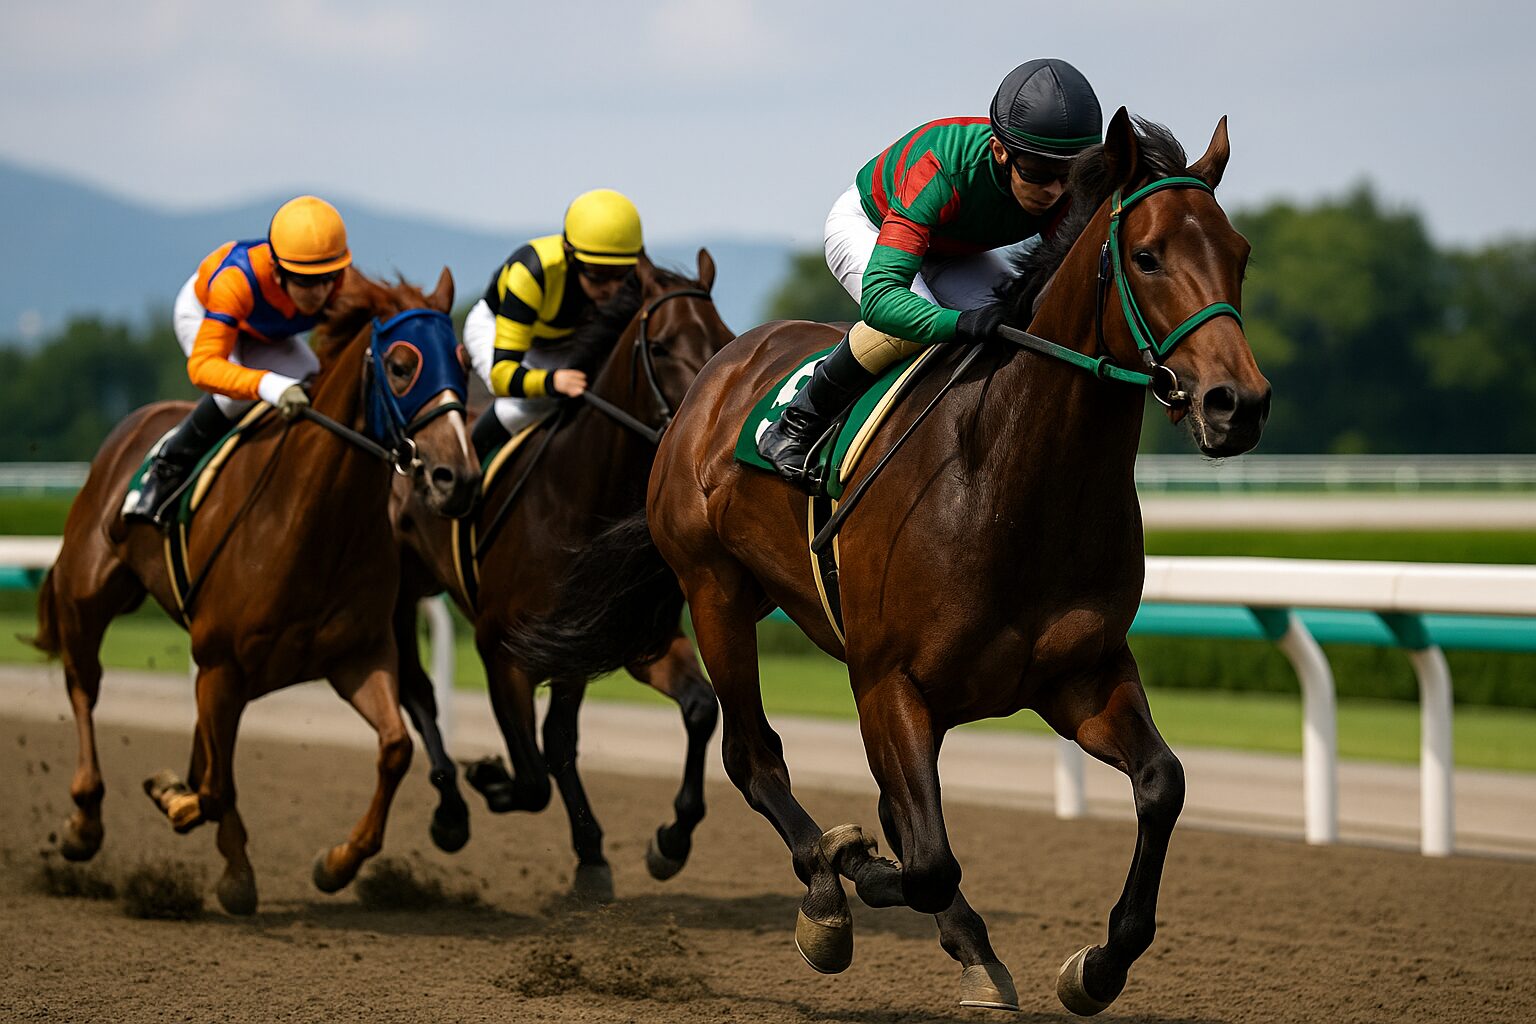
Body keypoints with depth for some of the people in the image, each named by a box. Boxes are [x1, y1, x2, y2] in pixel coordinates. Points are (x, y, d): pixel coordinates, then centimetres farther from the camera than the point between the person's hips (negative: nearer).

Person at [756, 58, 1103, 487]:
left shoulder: (1071, 191, -30)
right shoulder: (944, 171, -46)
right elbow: (878, 295, -53)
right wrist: (957, 322, -71)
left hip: (957, 255, 6)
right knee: (907, 327, -35)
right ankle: (795, 427, -15)